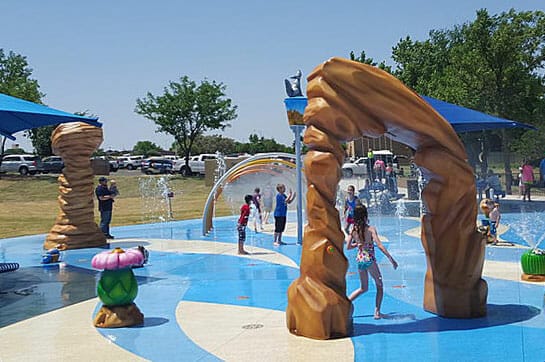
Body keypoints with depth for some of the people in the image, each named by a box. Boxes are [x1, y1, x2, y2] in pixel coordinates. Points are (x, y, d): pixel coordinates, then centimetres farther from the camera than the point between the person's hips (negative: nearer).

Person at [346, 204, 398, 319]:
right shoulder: (371, 229, -13)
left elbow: (348, 247, 1)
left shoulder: (353, 230, -1)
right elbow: (380, 246, -19)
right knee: (379, 286, 15)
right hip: (370, 260, -5)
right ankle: (377, 312, 9)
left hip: (359, 260, 5)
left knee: (363, 288, 22)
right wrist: (391, 259, -16)